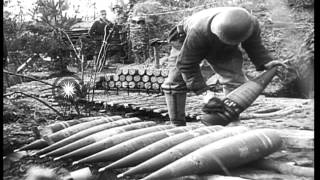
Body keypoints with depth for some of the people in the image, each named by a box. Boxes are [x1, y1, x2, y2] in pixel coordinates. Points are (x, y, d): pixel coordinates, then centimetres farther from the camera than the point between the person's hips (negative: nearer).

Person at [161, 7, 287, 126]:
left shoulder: (252, 24, -31)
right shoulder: (198, 32, -46)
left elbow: (254, 46, -10)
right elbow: (186, 64, -37)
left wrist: (265, 62, -28)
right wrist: (203, 91, -40)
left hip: (223, 51, 3)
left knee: (235, 81, -13)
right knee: (175, 81, -16)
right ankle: (178, 125, -5)